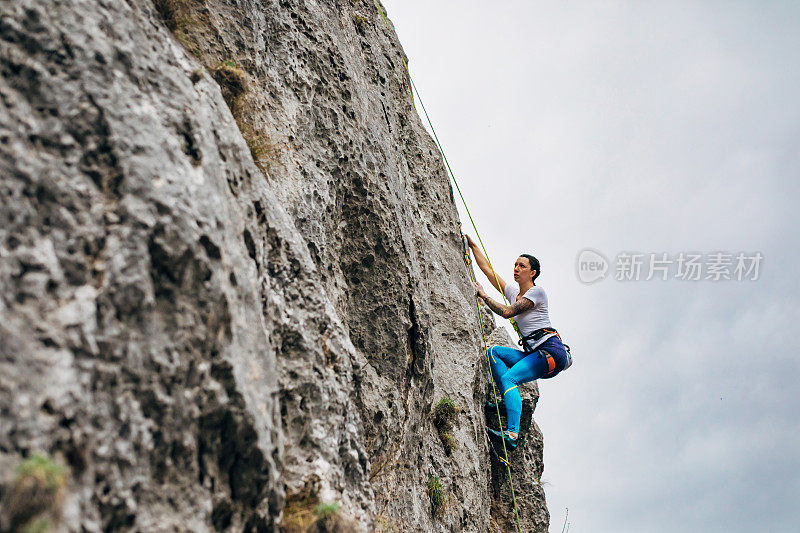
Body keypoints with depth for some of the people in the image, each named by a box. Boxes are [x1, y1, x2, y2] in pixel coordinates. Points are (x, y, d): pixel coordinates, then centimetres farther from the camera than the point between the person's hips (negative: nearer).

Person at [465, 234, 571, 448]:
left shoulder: (537, 292, -4)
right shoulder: (513, 292, 19)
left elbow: (507, 312, -14)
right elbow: (487, 269, 21)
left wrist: (483, 295, -6)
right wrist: (472, 245, 20)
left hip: (551, 351, -8)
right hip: (533, 354, 8)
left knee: (509, 378, -25)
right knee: (494, 351, -3)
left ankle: (512, 434, -38)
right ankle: (509, 400, -10)